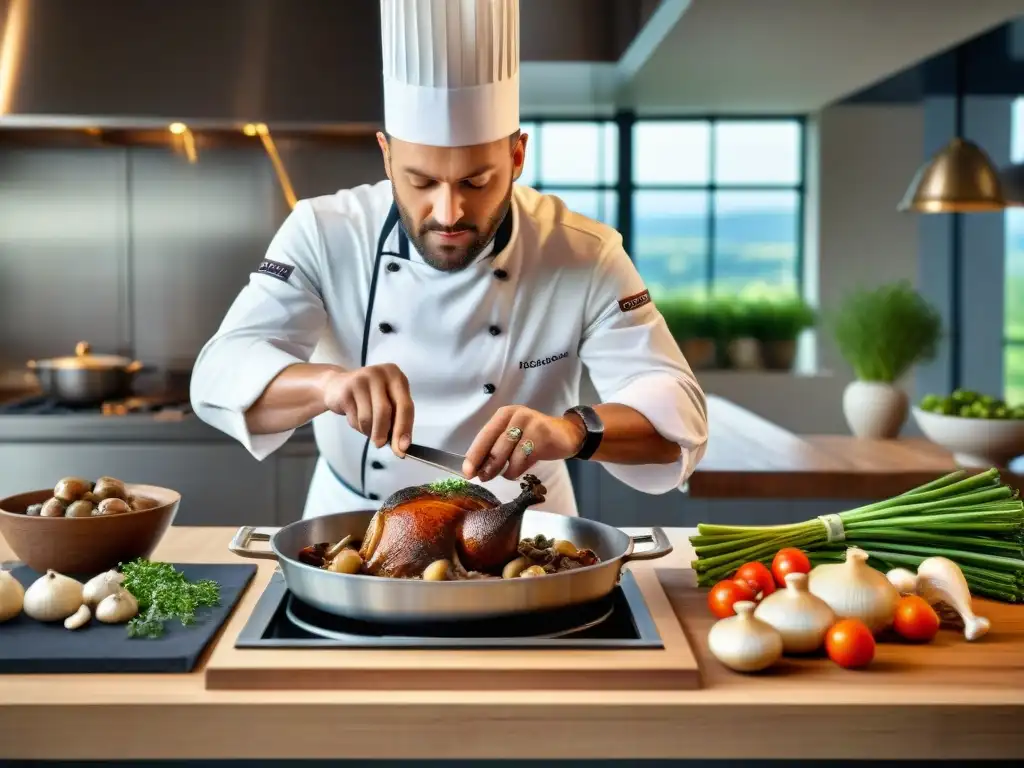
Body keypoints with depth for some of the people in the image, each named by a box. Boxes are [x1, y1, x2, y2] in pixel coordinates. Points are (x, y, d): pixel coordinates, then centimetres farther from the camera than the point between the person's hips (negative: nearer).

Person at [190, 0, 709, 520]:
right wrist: (328, 383, -38)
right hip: (355, 526, 1)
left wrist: (575, 429, -37)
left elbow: (678, 415, -17)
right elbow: (222, 375, -18)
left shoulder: (586, 257, -13)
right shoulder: (323, 235, -11)